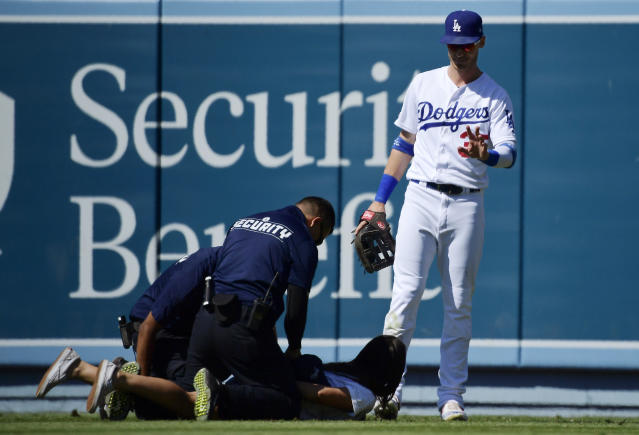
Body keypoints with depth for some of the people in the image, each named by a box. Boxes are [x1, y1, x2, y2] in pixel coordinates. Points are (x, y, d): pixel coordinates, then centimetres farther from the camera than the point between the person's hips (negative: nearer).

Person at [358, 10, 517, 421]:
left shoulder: (495, 96, 5)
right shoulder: (423, 85, 12)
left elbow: (510, 152, -7)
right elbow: (405, 142, 18)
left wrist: (486, 154, -32)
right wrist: (380, 200, 13)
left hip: (466, 206, -1)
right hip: (421, 198, 1)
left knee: (459, 304, 1)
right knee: (406, 292, -12)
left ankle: (451, 395, 6)